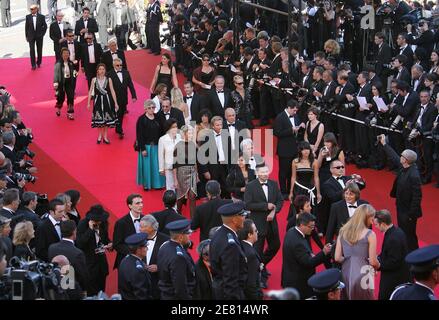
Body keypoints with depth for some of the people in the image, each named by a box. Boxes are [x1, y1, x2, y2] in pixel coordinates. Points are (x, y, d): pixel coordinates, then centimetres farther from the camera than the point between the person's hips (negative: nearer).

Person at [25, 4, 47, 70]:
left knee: (39, 50, 9)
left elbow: (45, 26, 3)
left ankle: (38, 63, 26)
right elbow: (26, 27, 4)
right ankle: (33, 65, -1)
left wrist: (42, 34, -3)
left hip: (39, 36, 0)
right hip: (31, 36, 0)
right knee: (32, 50, -6)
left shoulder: (41, 17, -5)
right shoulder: (28, 17, -1)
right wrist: (27, 36, 3)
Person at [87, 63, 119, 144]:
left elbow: (112, 91, -3)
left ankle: (105, 137, 20)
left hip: (107, 101, 0)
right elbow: (90, 91, 3)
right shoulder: (94, 80, -3)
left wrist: (116, 103, -5)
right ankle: (99, 136, 24)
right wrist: (88, 103, 1)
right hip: (98, 101, 0)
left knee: (106, 119, 6)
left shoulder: (109, 80, -4)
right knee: (99, 119, 6)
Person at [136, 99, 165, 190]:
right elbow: (139, 135, -10)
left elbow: (161, 132, 9)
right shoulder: (141, 119, -8)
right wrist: (142, 148, -14)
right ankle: (146, 184, 16)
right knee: (147, 165, 4)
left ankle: (157, 183, 20)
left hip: (156, 146, 4)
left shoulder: (157, 118, 5)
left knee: (156, 165, 8)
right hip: (146, 146, -4)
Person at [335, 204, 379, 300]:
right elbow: (373, 262, -7)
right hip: (361, 275, -5)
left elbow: (337, 258, 4)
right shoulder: (369, 234, -7)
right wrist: (378, 265, 14)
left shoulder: (343, 231, 6)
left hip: (345, 274, 5)